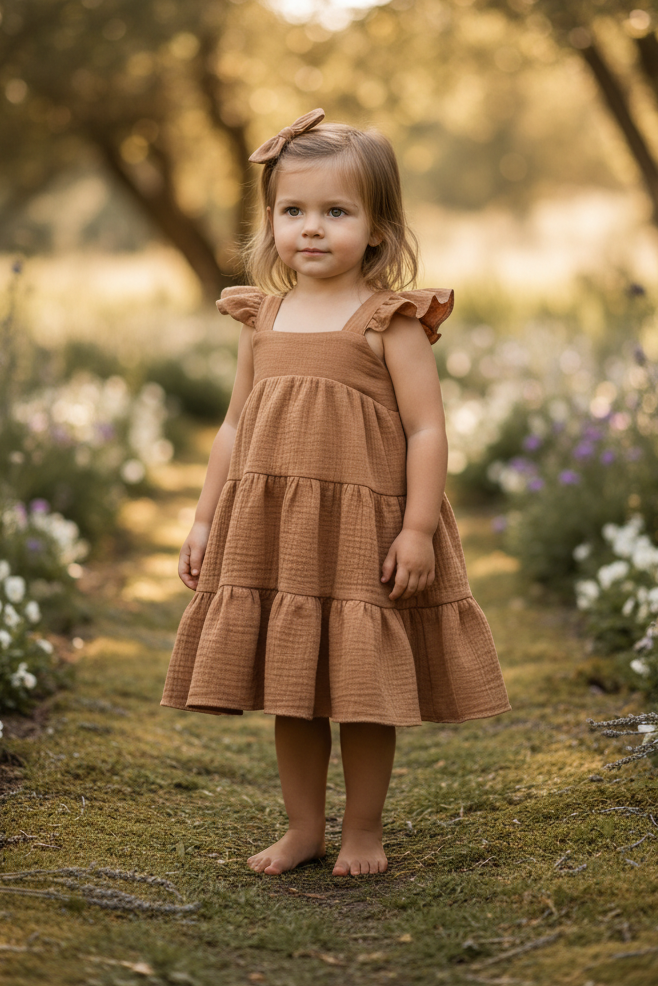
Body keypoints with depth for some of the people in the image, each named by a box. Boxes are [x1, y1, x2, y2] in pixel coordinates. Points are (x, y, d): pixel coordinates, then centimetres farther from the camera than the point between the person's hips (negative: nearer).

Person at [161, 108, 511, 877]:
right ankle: (303, 827, 26)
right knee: (288, 684, 11)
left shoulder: (389, 321, -5)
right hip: (271, 531, 5)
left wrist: (418, 528, -15)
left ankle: (363, 830, 22)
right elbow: (234, 428, 14)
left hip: (362, 530, -4)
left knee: (365, 689, 4)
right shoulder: (262, 318, 9)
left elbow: (426, 429, -8)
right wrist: (205, 519, 11)